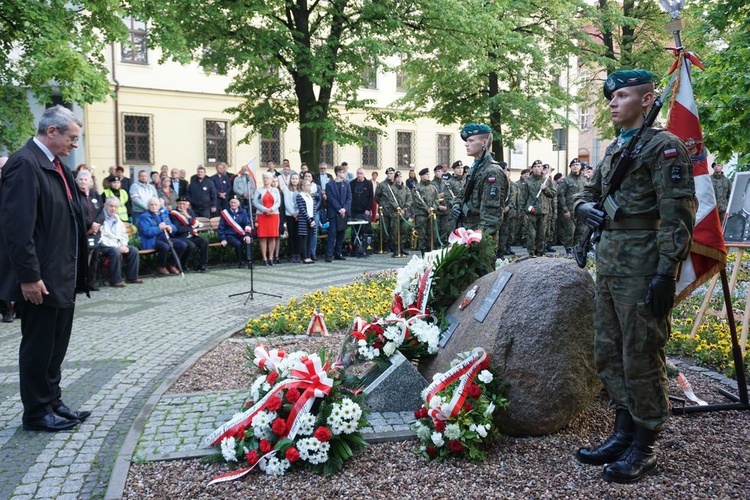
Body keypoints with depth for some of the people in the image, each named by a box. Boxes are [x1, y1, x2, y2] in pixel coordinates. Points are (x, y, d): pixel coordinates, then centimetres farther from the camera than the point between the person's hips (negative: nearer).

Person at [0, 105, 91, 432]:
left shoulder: (55, 165, 12)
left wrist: (74, 273, 17)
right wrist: (28, 277, -23)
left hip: (62, 277, 9)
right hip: (40, 280, -9)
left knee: (56, 345, 18)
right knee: (38, 347, 4)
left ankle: (53, 402, 31)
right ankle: (36, 413, 18)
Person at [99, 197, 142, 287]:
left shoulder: (117, 218, 17)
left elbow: (123, 235, 22)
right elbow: (101, 237, -18)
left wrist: (123, 245, 0)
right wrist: (116, 247, -21)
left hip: (118, 245, 8)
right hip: (104, 246, -8)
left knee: (134, 250, -10)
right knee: (116, 252, -34)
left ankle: (132, 277, -1)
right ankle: (115, 280, -25)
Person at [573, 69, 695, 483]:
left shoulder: (664, 146, -8)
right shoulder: (613, 150, 17)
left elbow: (678, 216, -14)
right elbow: (588, 193, 25)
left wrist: (666, 272, -19)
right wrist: (585, 209, 1)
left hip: (642, 267, -9)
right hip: (608, 263, 9)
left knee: (641, 359, 0)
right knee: (608, 356, 13)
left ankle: (644, 448, 14)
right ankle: (623, 432, 27)